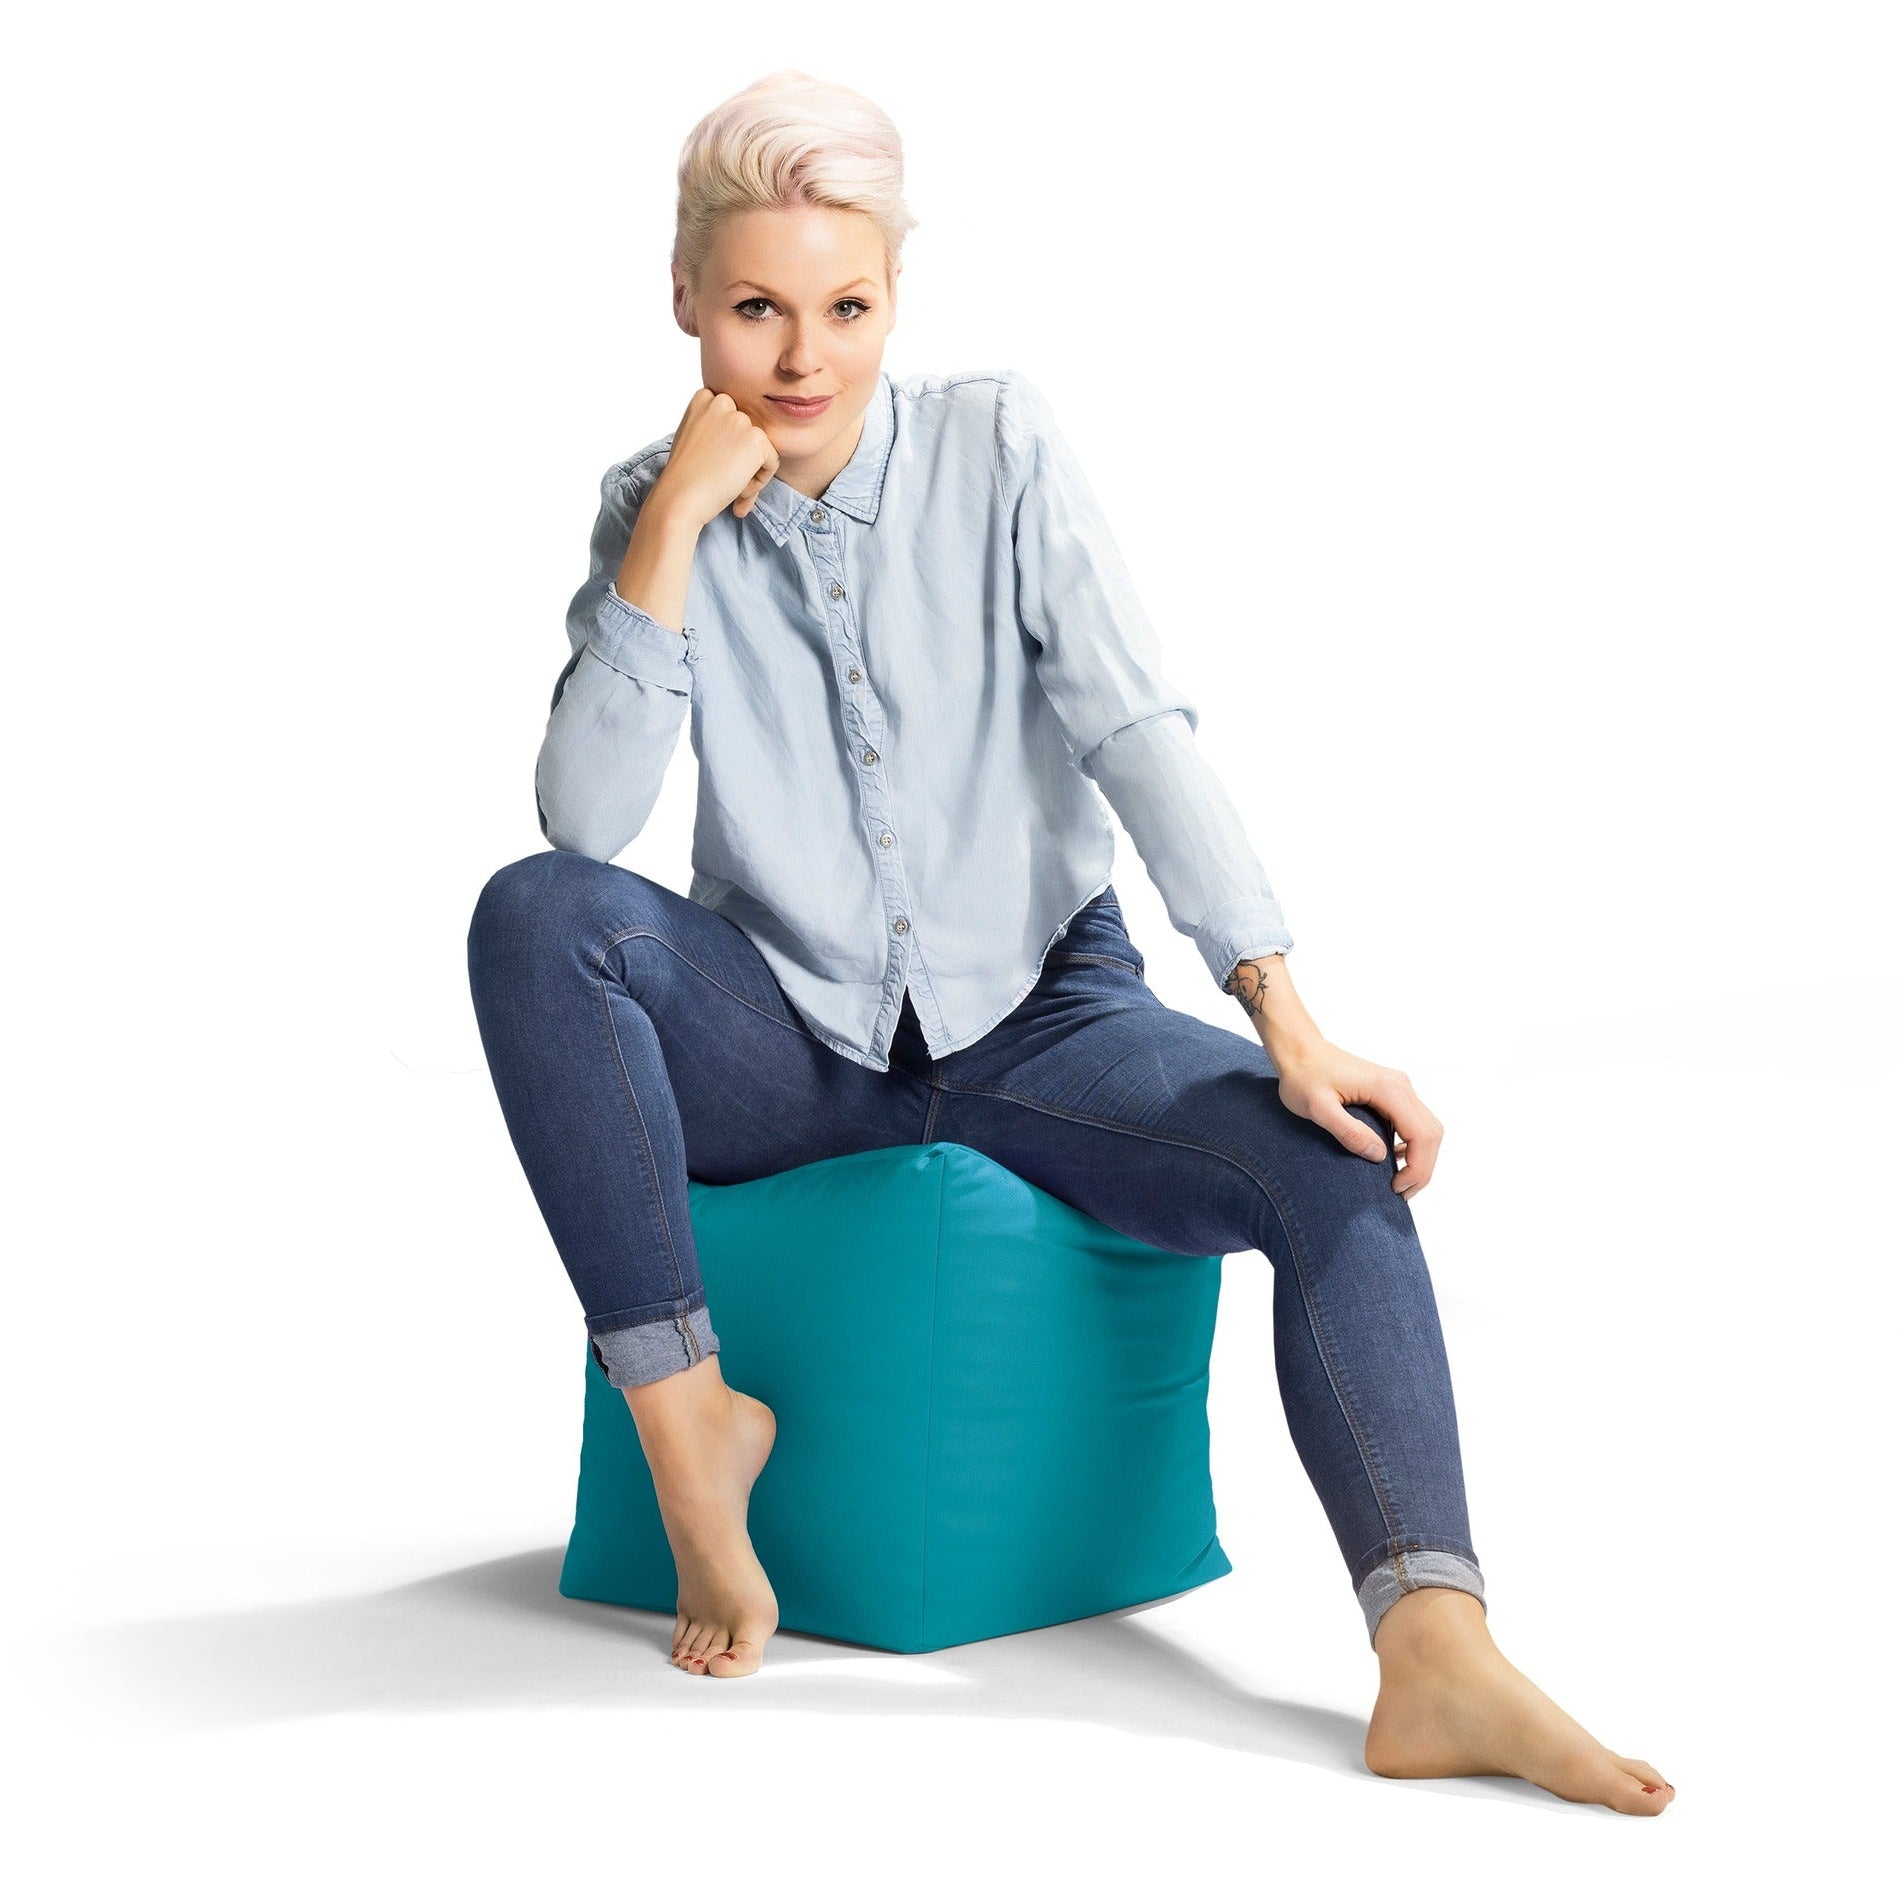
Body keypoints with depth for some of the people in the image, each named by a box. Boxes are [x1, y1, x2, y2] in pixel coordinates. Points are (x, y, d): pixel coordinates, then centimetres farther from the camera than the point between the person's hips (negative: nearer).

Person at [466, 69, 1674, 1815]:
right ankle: (686, 1418, -20)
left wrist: (1291, 1026, -23)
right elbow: (584, 818, -15)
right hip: (781, 1040, 0)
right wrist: (674, 527, -22)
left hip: (1035, 1016, 0)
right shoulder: (653, 510, -2)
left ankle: (1438, 1658, -38)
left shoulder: (999, 448, -5)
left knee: (1335, 1160, -26)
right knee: (535, 919, -29)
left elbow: (1140, 732, -14)